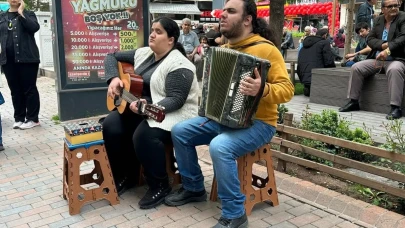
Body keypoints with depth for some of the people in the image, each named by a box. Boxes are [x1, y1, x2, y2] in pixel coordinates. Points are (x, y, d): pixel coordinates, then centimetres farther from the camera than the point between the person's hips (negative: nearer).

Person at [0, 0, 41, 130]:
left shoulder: (28, 14, 6)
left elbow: (34, 27, -13)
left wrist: (21, 13, -9)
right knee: (15, 90, 8)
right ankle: (19, 118, 16)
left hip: (27, 58, -4)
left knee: (29, 88, -1)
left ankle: (32, 119, 5)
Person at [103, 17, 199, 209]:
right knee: (111, 126, -15)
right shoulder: (142, 54, 9)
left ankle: (160, 186, -11)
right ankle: (126, 175, 5)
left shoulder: (178, 65, -16)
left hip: (173, 114, -7)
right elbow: (112, 57, 18)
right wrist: (113, 78, -1)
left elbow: (175, 100, -24)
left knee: (143, 135, -33)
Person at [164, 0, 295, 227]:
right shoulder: (225, 48, 11)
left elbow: (287, 89, -20)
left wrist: (262, 90, -39)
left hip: (257, 123, -8)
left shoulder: (266, 49, -14)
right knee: (180, 131, -1)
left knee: (219, 147, -34)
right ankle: (194, 188, 16)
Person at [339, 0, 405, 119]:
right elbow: (370, 39, 5)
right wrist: (383, 45, -15)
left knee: (394, 70, -37)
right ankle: (353, 102, -5)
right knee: (356, 68, -14)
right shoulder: (378, 20, 12)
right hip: (376, 59, 5)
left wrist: (387, 50, -31)